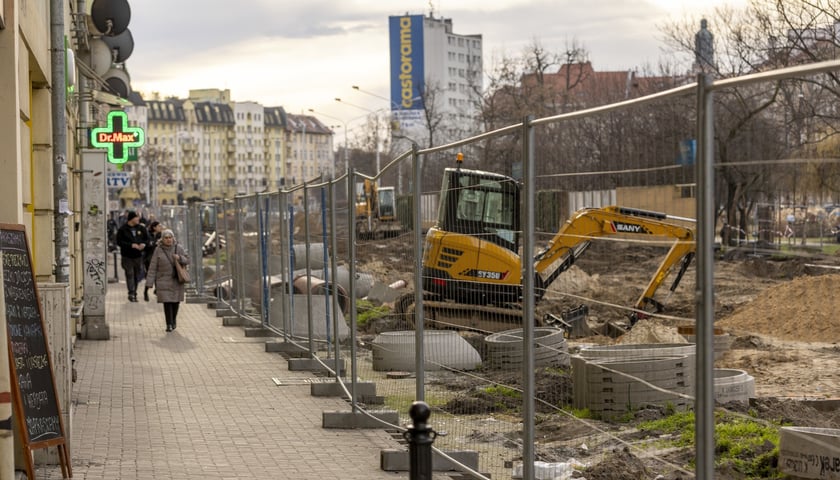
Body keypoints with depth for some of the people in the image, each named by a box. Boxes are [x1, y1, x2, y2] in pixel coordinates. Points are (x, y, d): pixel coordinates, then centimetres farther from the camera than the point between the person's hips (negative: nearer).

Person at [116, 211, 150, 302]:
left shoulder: (141, 228, 8)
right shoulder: (122, 230, -6)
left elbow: (147, 239, 15)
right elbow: (119, 242, -11)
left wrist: (144, 244, -8)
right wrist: (131, 245, -20)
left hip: (138, 256, 4)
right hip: (127, 256, -4)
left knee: (136, 275, 10)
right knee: (129, 274, -9)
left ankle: (134, 294, 21)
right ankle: (131, 293, -13)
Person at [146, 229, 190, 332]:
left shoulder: (178, 248, 2)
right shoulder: (158, 250, -4)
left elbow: (187, 260, 4)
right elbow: (153, 267, -4)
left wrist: (180, 258, -18)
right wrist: (149, 283, -8)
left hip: (177, 280, 2)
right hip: (164, 280, -2)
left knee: (176, 301, 7)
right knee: (167, 301, -9)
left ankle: (174, 320, 30)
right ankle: (169, 324, -4)